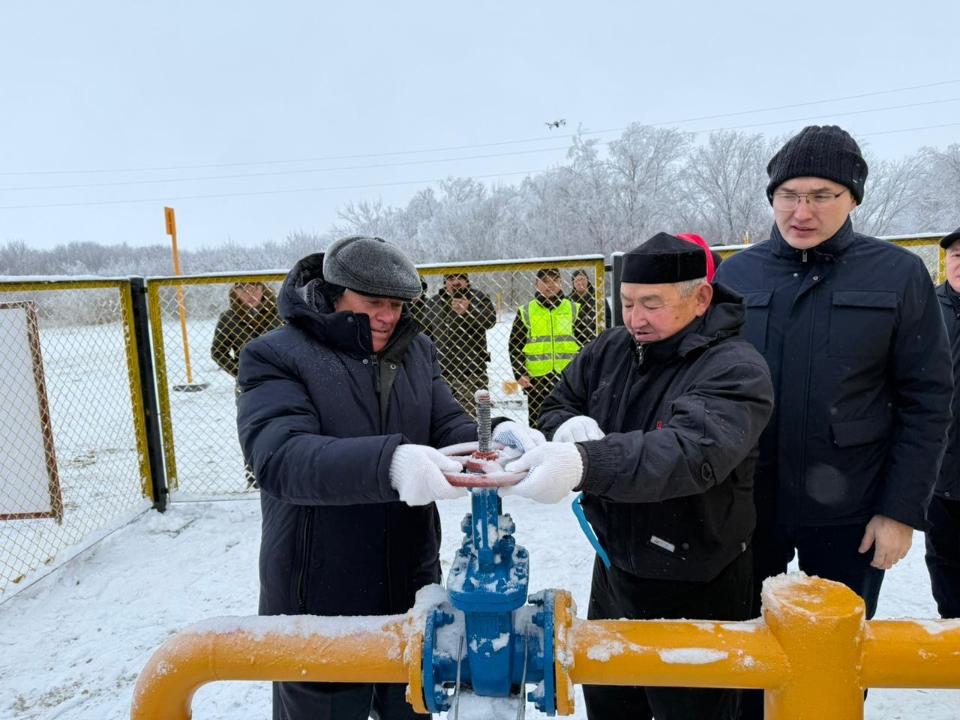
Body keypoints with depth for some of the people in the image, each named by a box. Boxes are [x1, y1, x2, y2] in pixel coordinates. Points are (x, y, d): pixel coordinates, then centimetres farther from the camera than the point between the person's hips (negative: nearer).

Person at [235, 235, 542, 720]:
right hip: (319, 605, -4)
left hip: (411, 592, 5)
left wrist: (494, 440, -26)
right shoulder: (275, 357, -13)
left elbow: (447, 429, -2)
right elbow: (281, 456, -28)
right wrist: (388, 463, -44)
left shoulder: (417, 351, 4)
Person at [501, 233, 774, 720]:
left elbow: (692, 451, -37)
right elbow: (555, 410, 9)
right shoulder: (609, 350, 0)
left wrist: (582, 464, -52)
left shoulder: (736, 369, -20)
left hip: (694, 592, -6)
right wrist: (569, 426, -17)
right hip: (612, 567, 6)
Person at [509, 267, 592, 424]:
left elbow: (587, 342, 9)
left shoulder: (574, 310, 8)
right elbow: (515, 346, 6)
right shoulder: (525, 312, 6)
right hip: (537, 380, 0)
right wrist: (520, 374, -4)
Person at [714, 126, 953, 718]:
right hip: (746, 504, 2)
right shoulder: (735, 275, -2)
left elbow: (927, 401, -5)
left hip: (849, 512, -1)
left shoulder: (899, 275, -6)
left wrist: (902, 510, -8)